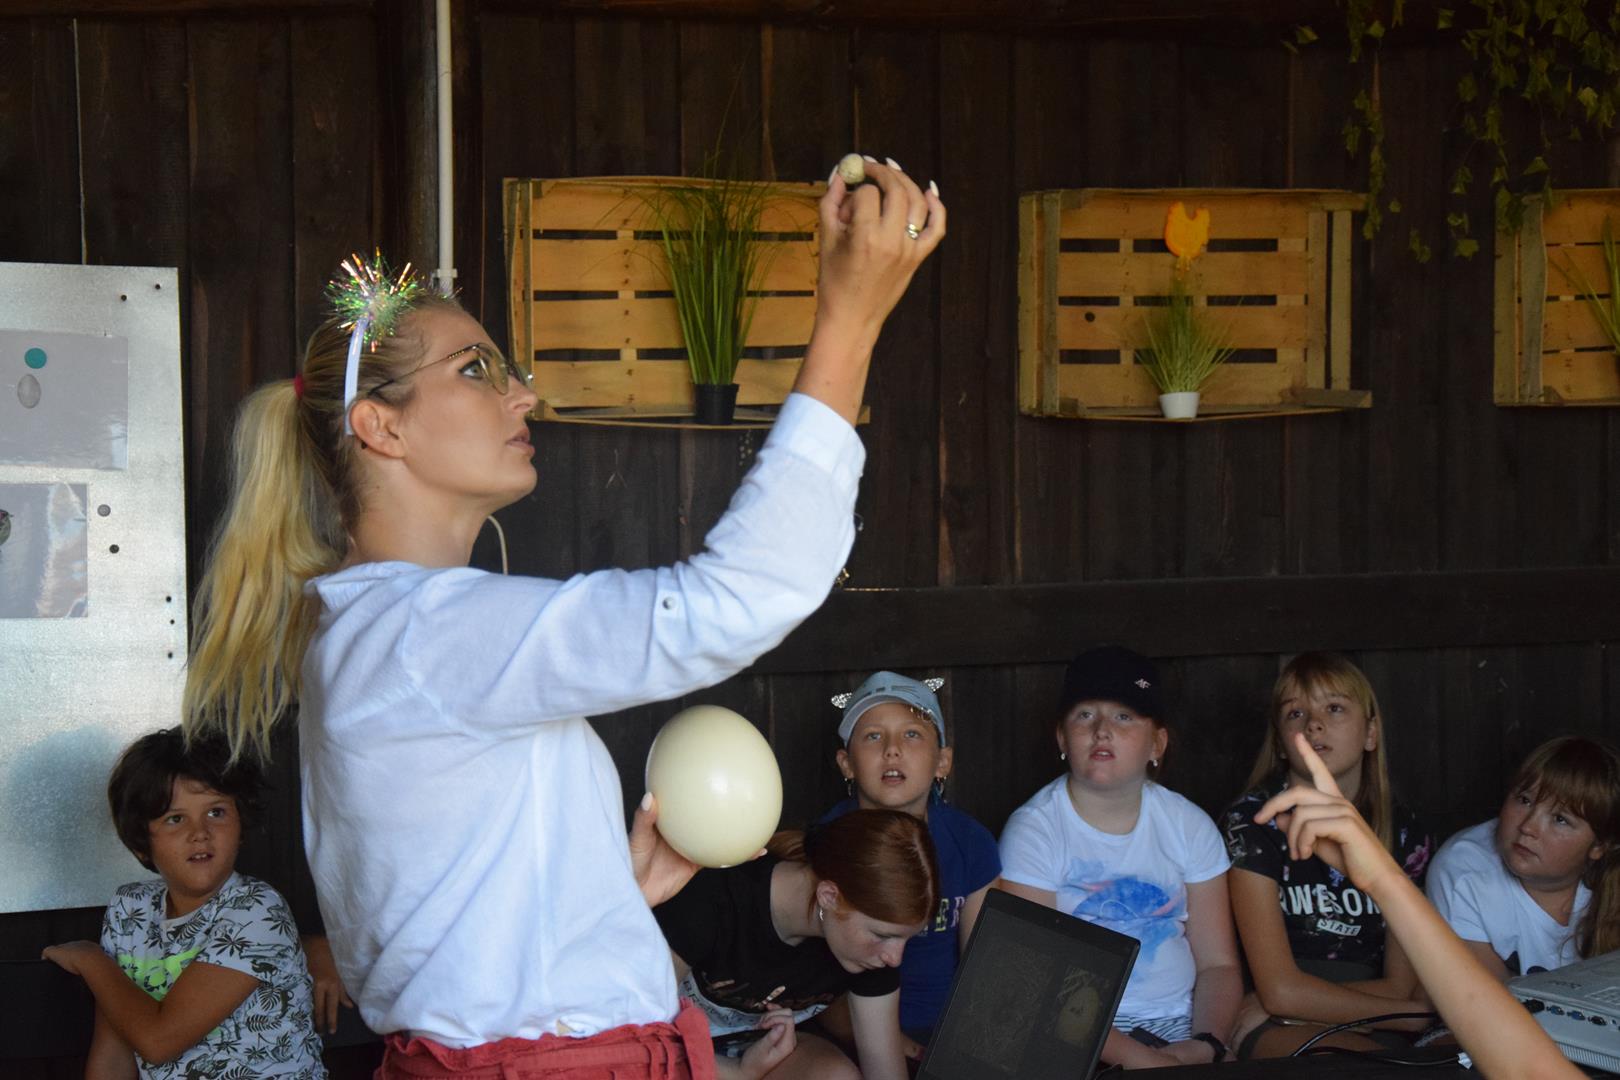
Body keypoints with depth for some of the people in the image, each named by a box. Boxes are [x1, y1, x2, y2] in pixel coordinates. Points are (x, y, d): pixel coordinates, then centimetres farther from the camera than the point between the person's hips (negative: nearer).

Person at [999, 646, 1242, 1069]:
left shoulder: (1190, 826, 7)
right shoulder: (1032, 830, -5)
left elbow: (1217, 963, 8)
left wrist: (1206, 1044, -12)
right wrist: (1127, 1055, -22)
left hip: (1180, 1029, 4)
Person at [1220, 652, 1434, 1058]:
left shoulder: (1404, 833, 9)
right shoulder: (1251, 822, -4)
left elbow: (1400, 985, 6)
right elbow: (1281, 989, -10)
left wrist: (1265, 1011, -5)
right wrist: (1418, 1014, -5)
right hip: (1278, 1037, -4)